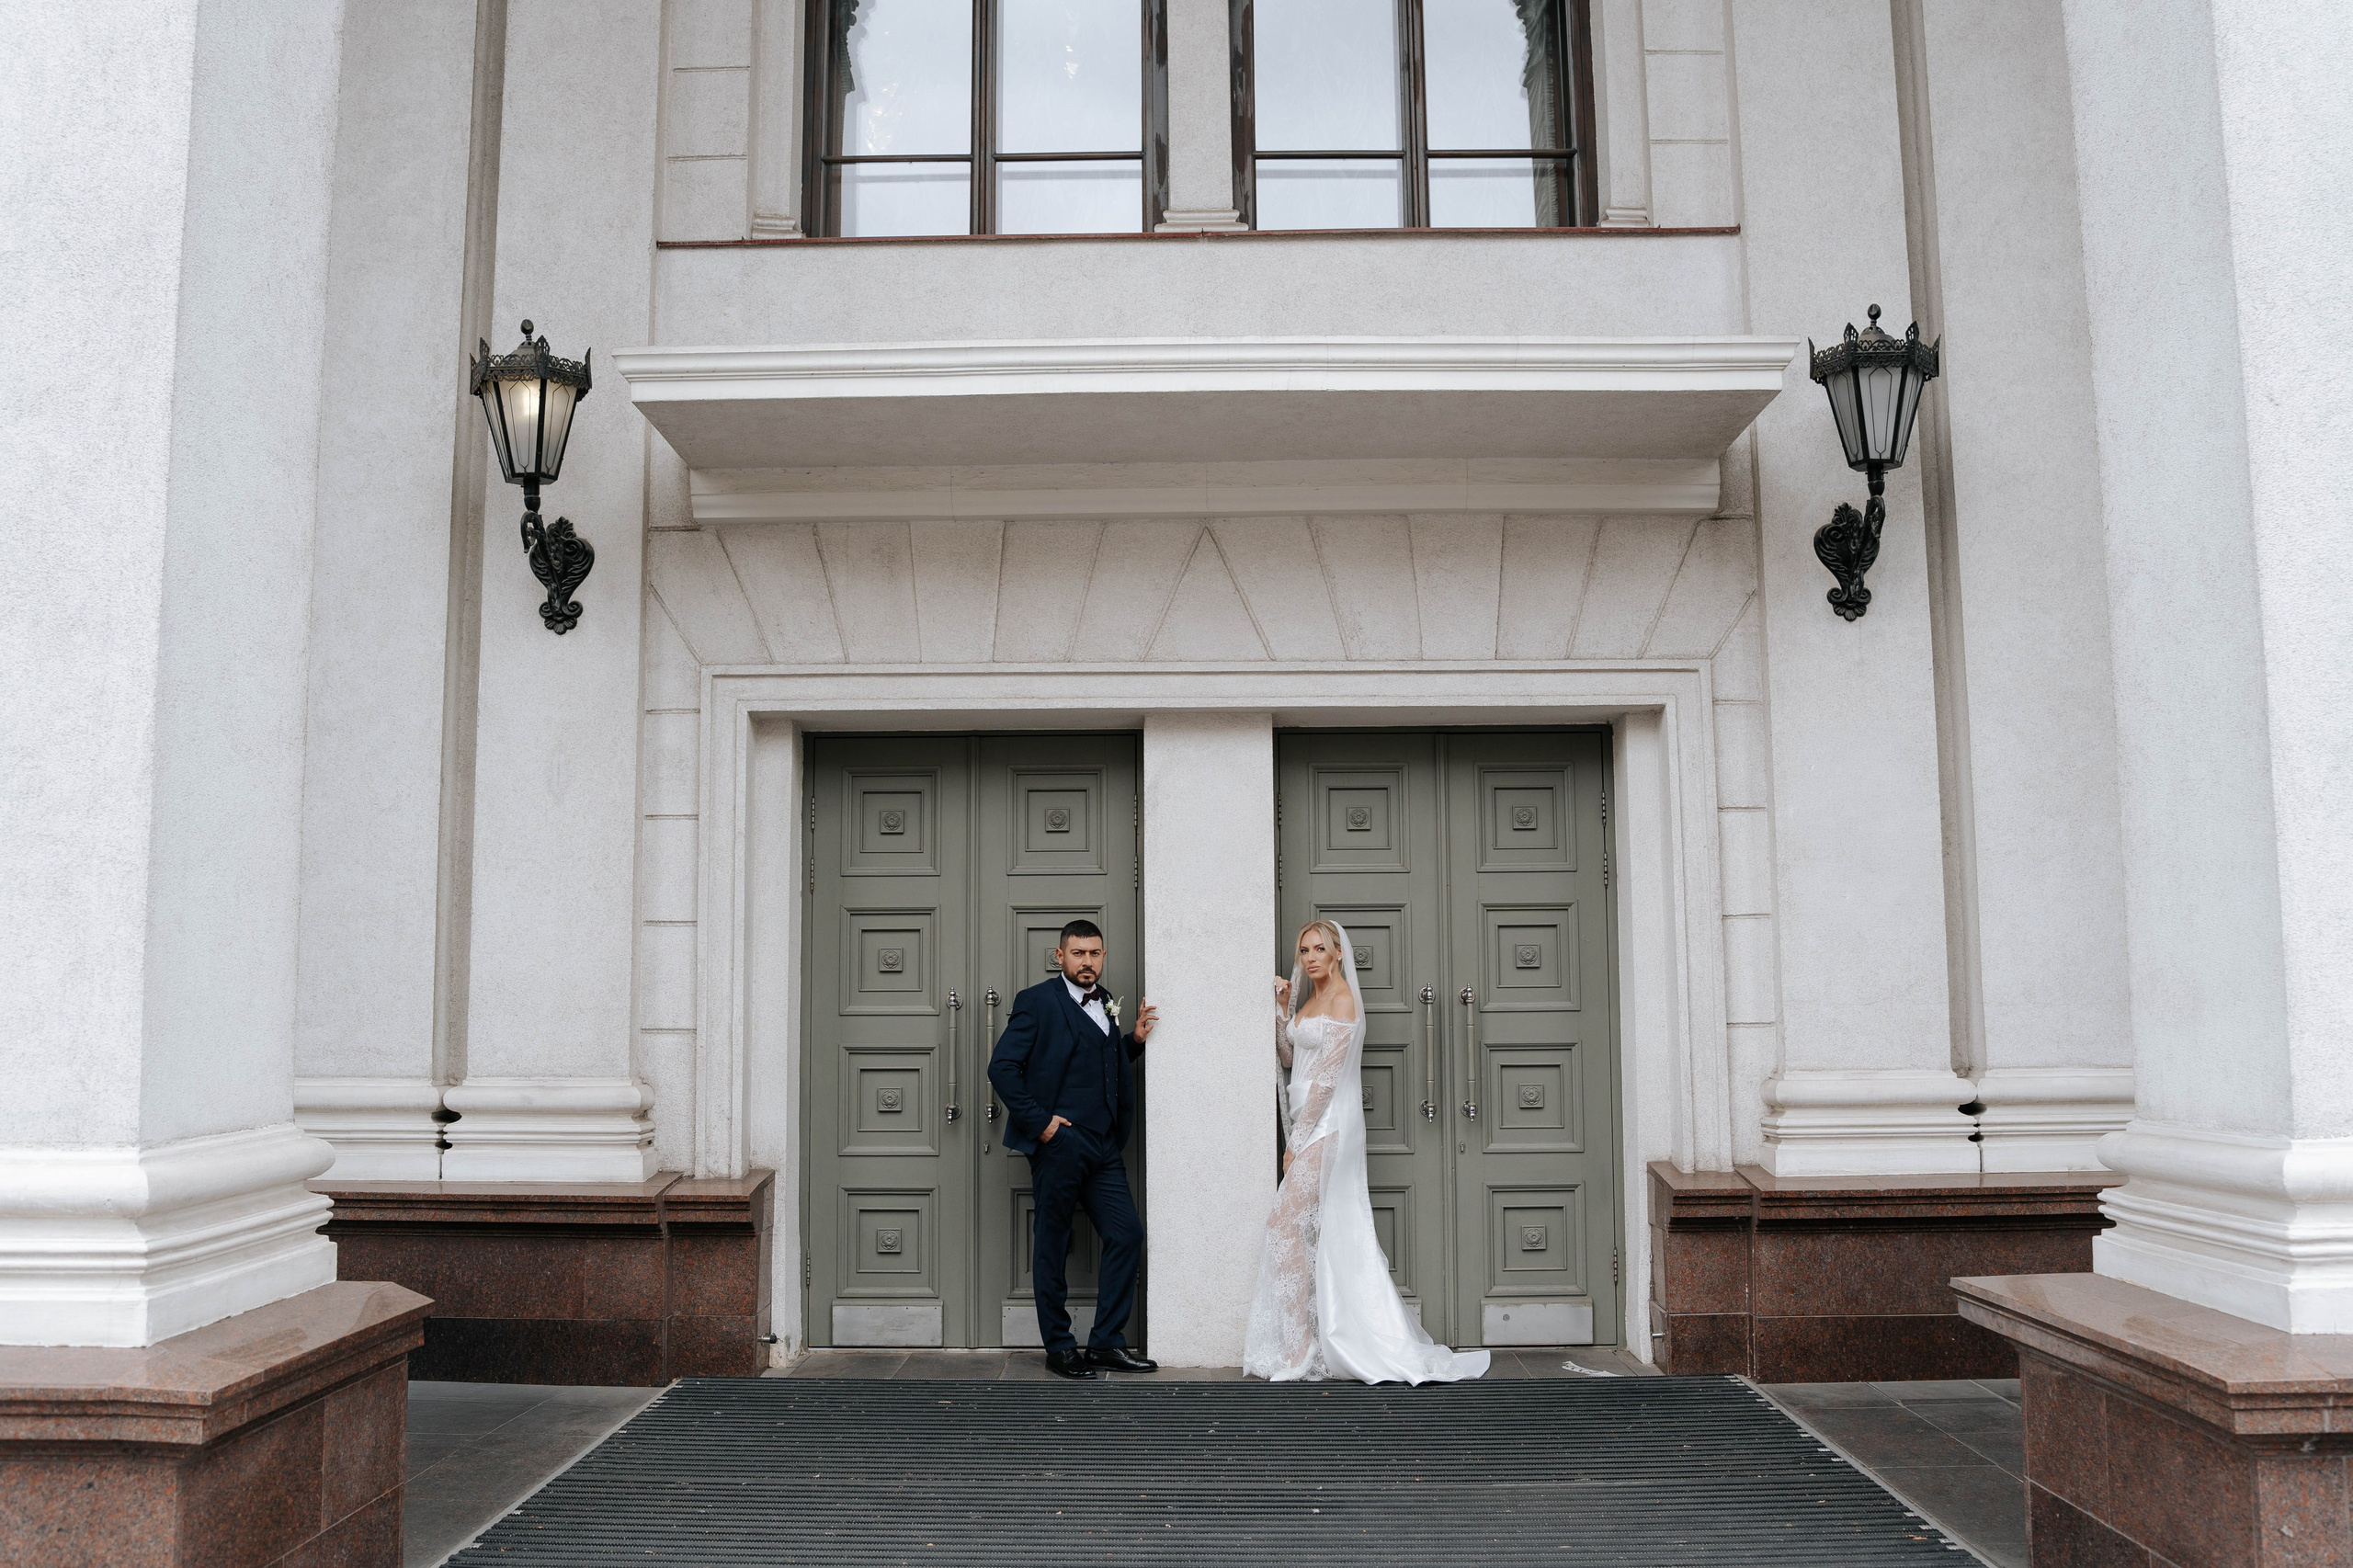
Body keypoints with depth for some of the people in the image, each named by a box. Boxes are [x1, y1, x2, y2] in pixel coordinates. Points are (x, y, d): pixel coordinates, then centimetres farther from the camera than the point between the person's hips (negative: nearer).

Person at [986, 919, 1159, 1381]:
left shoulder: (1106, 1005, 16)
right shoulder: (1037, 1001, -4)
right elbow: (1002, 1067, -11)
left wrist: (1135, 1040, 8)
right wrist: (1038, 1121, -13)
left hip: (1103, 1148, 7)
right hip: (1058, 1144, -7)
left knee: (1127, 1235, 3)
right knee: (1053, 1247, 3)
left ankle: (1106, 1343, 13)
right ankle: (1059, 1348, 13)